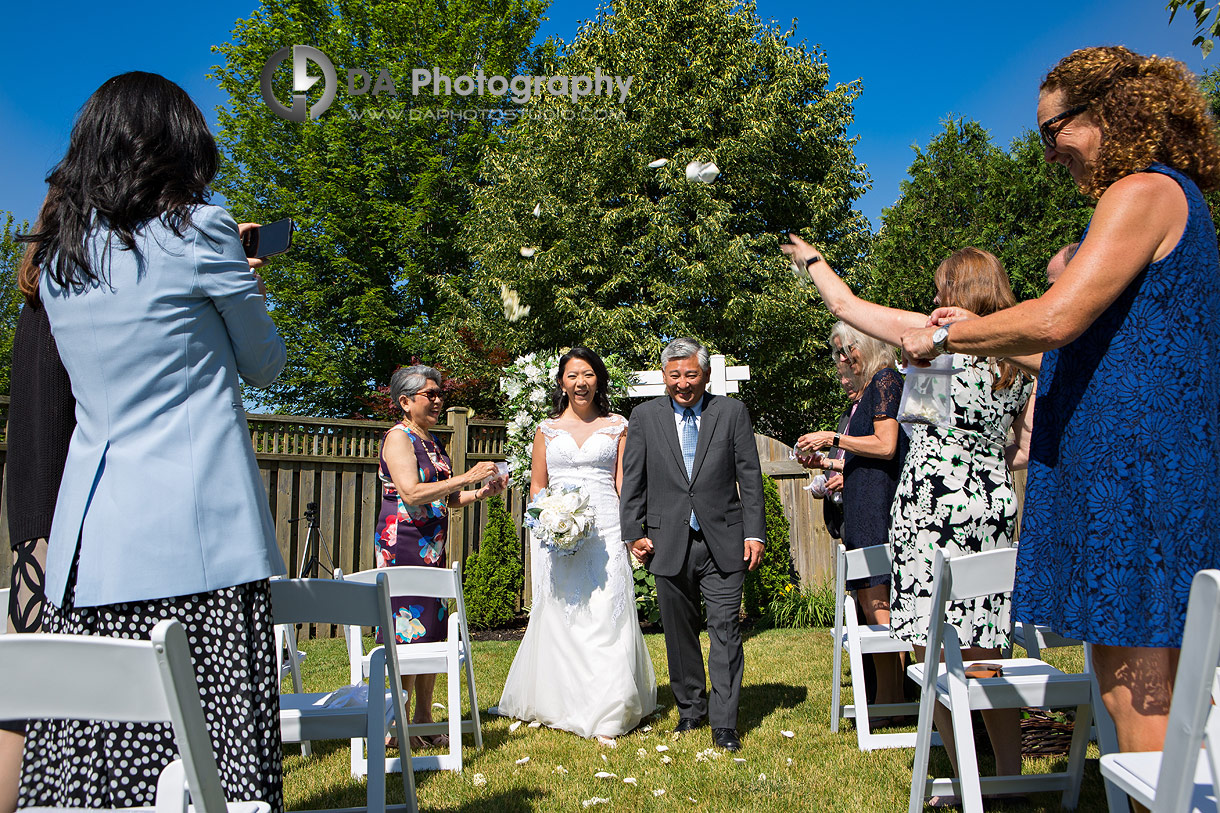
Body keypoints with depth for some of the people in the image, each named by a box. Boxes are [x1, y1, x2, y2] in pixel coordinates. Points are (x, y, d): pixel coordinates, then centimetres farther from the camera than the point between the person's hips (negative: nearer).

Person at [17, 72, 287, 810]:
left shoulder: (57, 253, 13)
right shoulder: (197, 231, -4)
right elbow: (265, 365, 5)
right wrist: (246, 292, 24)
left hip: (88, 537, 6)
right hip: (197, 535, -6)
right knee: (210, 754, -1)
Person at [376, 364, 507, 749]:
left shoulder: (431, 441, 17)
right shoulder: (398, 437, -9)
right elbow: (411, 492, -21)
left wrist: (481, 492, 4)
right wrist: (467, 477, -21)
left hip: (432, 548, 9)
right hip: (403, 544, -9)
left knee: (432, 632, 9)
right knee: (409, 634, -6)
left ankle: (423, 720, 18)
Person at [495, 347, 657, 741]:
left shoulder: (617, 426, 9)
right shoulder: (547, 429, 12)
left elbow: (624, 483, 7)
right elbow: (537, 487, 14)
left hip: (606, 534, -1)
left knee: (606, 618, -4)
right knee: (559, 620, 4)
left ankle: (605, 715, 5)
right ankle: (558, 705, 20)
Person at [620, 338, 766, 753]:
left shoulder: (732, 412, 4)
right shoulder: (645, 416, 6)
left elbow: (750, 476, 3)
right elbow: (633, 481, 6)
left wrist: (754, 532, -3)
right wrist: (633, 533, -1)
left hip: (724, 543, -1)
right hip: (670, 544, 2)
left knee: (726, 631, -2)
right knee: (679, 632, 11)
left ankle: (724, 724, 8)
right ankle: (691, 708, 29)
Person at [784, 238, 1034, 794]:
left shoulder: (933, 334, -7)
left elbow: (844, 303, 2)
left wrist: (811, 259, 18)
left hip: (933, 507, -7)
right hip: (995, 506, 7)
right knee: (983, 655, 15)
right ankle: (1010, 778, 22)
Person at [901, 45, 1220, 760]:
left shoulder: (1143, 192, -9)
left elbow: (1054, 319, -21)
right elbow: (1099, 346, 26)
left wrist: (945, 337, -6)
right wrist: (979, 336, 22)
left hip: (1135, 461, -10)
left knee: (1138, 692, -5)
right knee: (1131, 686, 12)